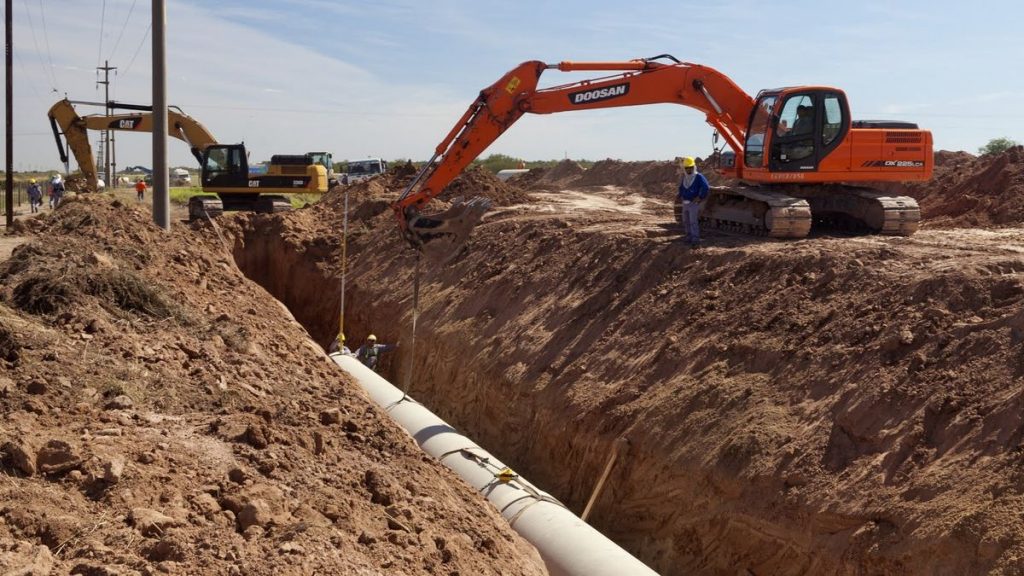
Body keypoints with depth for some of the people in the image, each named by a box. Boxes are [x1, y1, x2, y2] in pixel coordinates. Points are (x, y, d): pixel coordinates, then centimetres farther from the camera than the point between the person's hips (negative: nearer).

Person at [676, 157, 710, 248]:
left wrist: (699, 198, -19)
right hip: (685, 203, 8)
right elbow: (681, 188, 27)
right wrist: (681, 197, 13)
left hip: (694, 203, -8)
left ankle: (695, 240, -19)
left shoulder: (699, 177, -12)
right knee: (686, 221, 14)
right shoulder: (684, 177, 10)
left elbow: (706, 188, -21)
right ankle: (689, 238, 26)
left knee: (693, 222, -17)